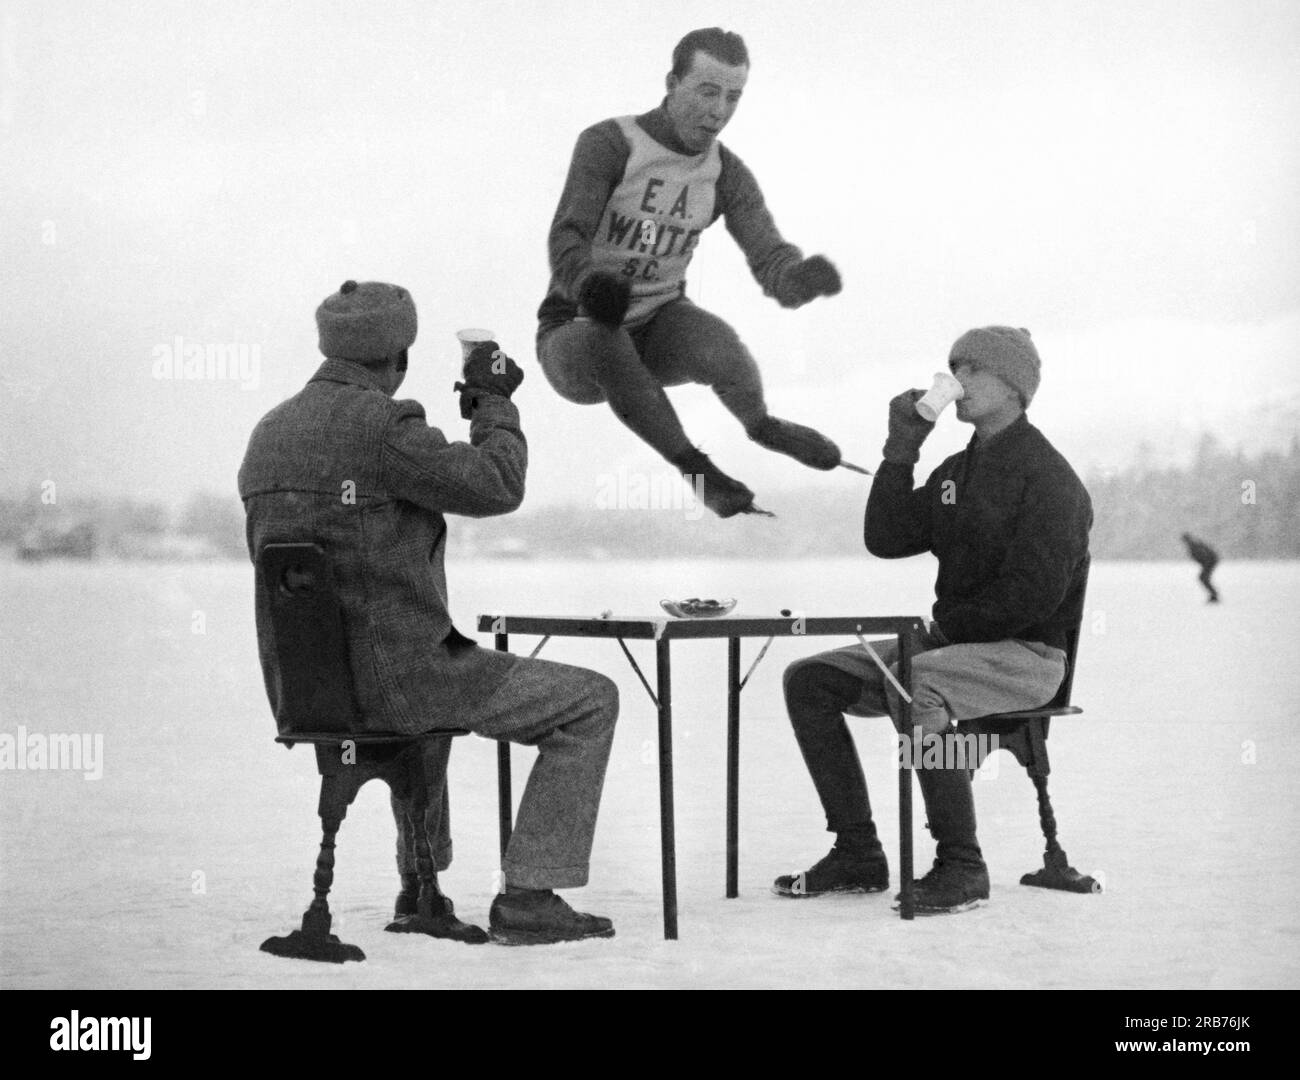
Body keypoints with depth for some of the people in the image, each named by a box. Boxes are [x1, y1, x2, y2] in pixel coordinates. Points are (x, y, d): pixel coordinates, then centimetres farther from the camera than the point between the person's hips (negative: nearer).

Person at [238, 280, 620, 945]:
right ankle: (527, 897, -2)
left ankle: (421, 886, 41)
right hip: (392, 680, -8)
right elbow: (496, 487, -15)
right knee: (590, 703, 3)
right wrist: (493, 401, 1)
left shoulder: (269, 433, 9)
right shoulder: (380, 425, -18)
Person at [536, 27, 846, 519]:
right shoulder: (609, 144, -16)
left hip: (657, 330, 3)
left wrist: (803, 277, -36)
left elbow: (769, 258, -11)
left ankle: (760, 425, 3)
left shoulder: (726, 173, -1)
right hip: (576, 329, -3)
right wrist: (589, 284, -50)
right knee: (606, 345, -38)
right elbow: (567, 238, -26)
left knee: (716, 345, -30)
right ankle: (693, 466, -22)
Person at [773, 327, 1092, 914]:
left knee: (913, 685, -38)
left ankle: (960, 865, -28)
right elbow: (885, 538, 10)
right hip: (953, 645, 9)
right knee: (809, 681, -1)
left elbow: (1033, 595, -19)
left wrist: (947, 627, -15)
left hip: (1027, 654, -9)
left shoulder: (1046, 476, -10)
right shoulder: (955, 471, 16)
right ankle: (857, 854, 0)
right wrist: (902, 448, 3)